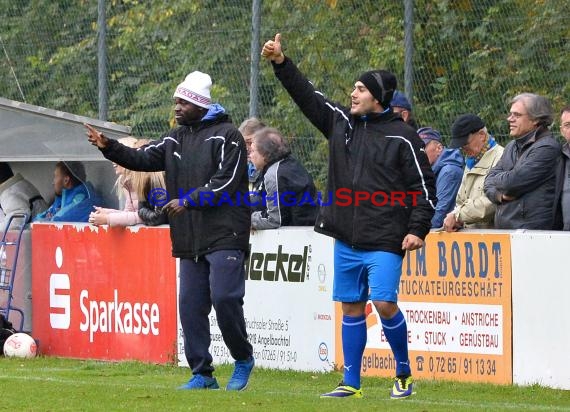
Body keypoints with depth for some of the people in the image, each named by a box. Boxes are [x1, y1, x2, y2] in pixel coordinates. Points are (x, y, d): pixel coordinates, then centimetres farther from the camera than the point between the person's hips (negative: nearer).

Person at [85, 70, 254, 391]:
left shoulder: (226, 136, -5)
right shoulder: (175, 139, 17)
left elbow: (225, 183, -14)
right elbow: (143, 159, 7)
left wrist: (188, 201, -17)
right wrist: (109, 147, -7)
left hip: (224, 236, -7)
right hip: (189, 241, 7)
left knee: (223, 297, -16)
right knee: (191, 305, 4)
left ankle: (244, 359, 4)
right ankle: (202, 374, 10)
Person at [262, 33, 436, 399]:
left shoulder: (402, 137, -4)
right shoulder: (341, 122, 11)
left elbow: (424, 187, -4)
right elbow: (307, 96, 16)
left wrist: (417, 230, -11)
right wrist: (281, 63, 8)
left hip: (384, 241, -6)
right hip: (346, 238, 6)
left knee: (385, 303, -14)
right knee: (351, 306, 8)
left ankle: (404, 374, 5)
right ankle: (351, 383, 14)